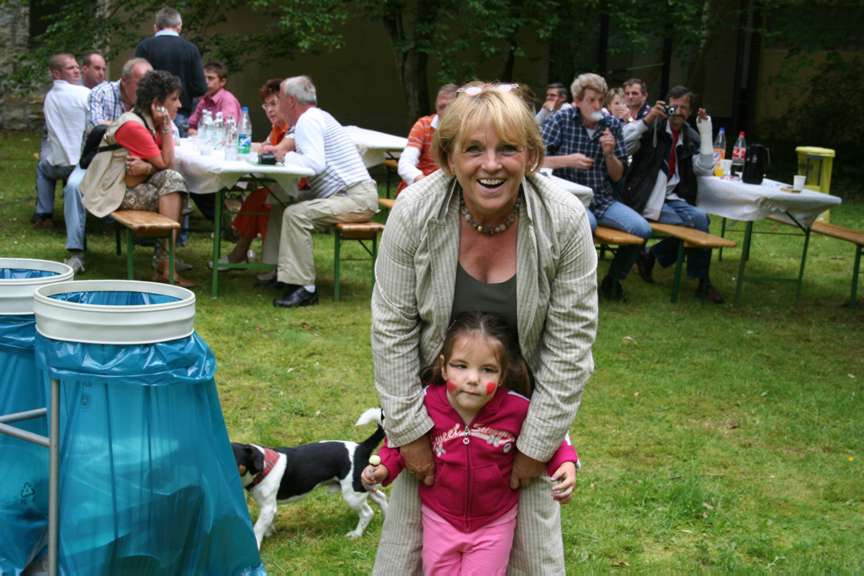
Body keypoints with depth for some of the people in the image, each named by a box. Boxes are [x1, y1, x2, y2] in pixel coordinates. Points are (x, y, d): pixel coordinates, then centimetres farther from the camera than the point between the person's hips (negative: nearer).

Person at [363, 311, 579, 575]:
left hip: (494, 524, -1)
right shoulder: (425, 404, -20)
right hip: (439, 520, 1)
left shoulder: (518, 409, -22)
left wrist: (566, 462, -18)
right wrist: (384, 467, -14)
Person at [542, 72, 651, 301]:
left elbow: (617, 177, 10)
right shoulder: (562, 119, -2)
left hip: (602, 199, 5)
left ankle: (612, 282, 7)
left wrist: (609, 153, -9)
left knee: (643, 229, -18)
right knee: (587, 223, -39)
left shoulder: (612, 125, 8)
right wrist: (567, 160, -19)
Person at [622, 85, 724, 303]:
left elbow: (704, 169, 2)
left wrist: (706, 133, -3)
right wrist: (647, 119, -20)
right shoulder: (653, 127, 1)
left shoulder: (691, 138, 14)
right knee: (698, 220, -23)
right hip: (647, 199, -5)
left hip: (672, 198, 5)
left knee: (699, 219, -25)